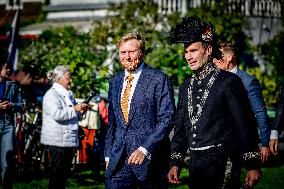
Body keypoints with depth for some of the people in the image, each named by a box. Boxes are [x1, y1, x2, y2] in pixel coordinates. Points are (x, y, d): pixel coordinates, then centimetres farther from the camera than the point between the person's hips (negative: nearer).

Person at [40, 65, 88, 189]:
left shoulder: (69, 94, 19)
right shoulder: (52, 94, -8)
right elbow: (57, 114, -23)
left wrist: (80, 111, 10)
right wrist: (74, 109, -18)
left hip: (70, 140, 9)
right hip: (57, 141, -9)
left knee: (65, 173, 10)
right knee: (57, 174, -8)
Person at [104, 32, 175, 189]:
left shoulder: (159, 79, -5)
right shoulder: (115, 82, 14)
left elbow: (167, 118, -10)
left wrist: (145, 149, -19)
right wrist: (108, 154, 13)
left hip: (150, 159, -4)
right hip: (118, 160, 5)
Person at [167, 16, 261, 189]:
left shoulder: (228, 81, -6)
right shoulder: (186, 88, 14)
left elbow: (246, 125, -8)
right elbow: (180, 130, 18)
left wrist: (253, 165, -11)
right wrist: (176, 163, 9)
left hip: (222, 163, -6)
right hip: (196, 166, 6)